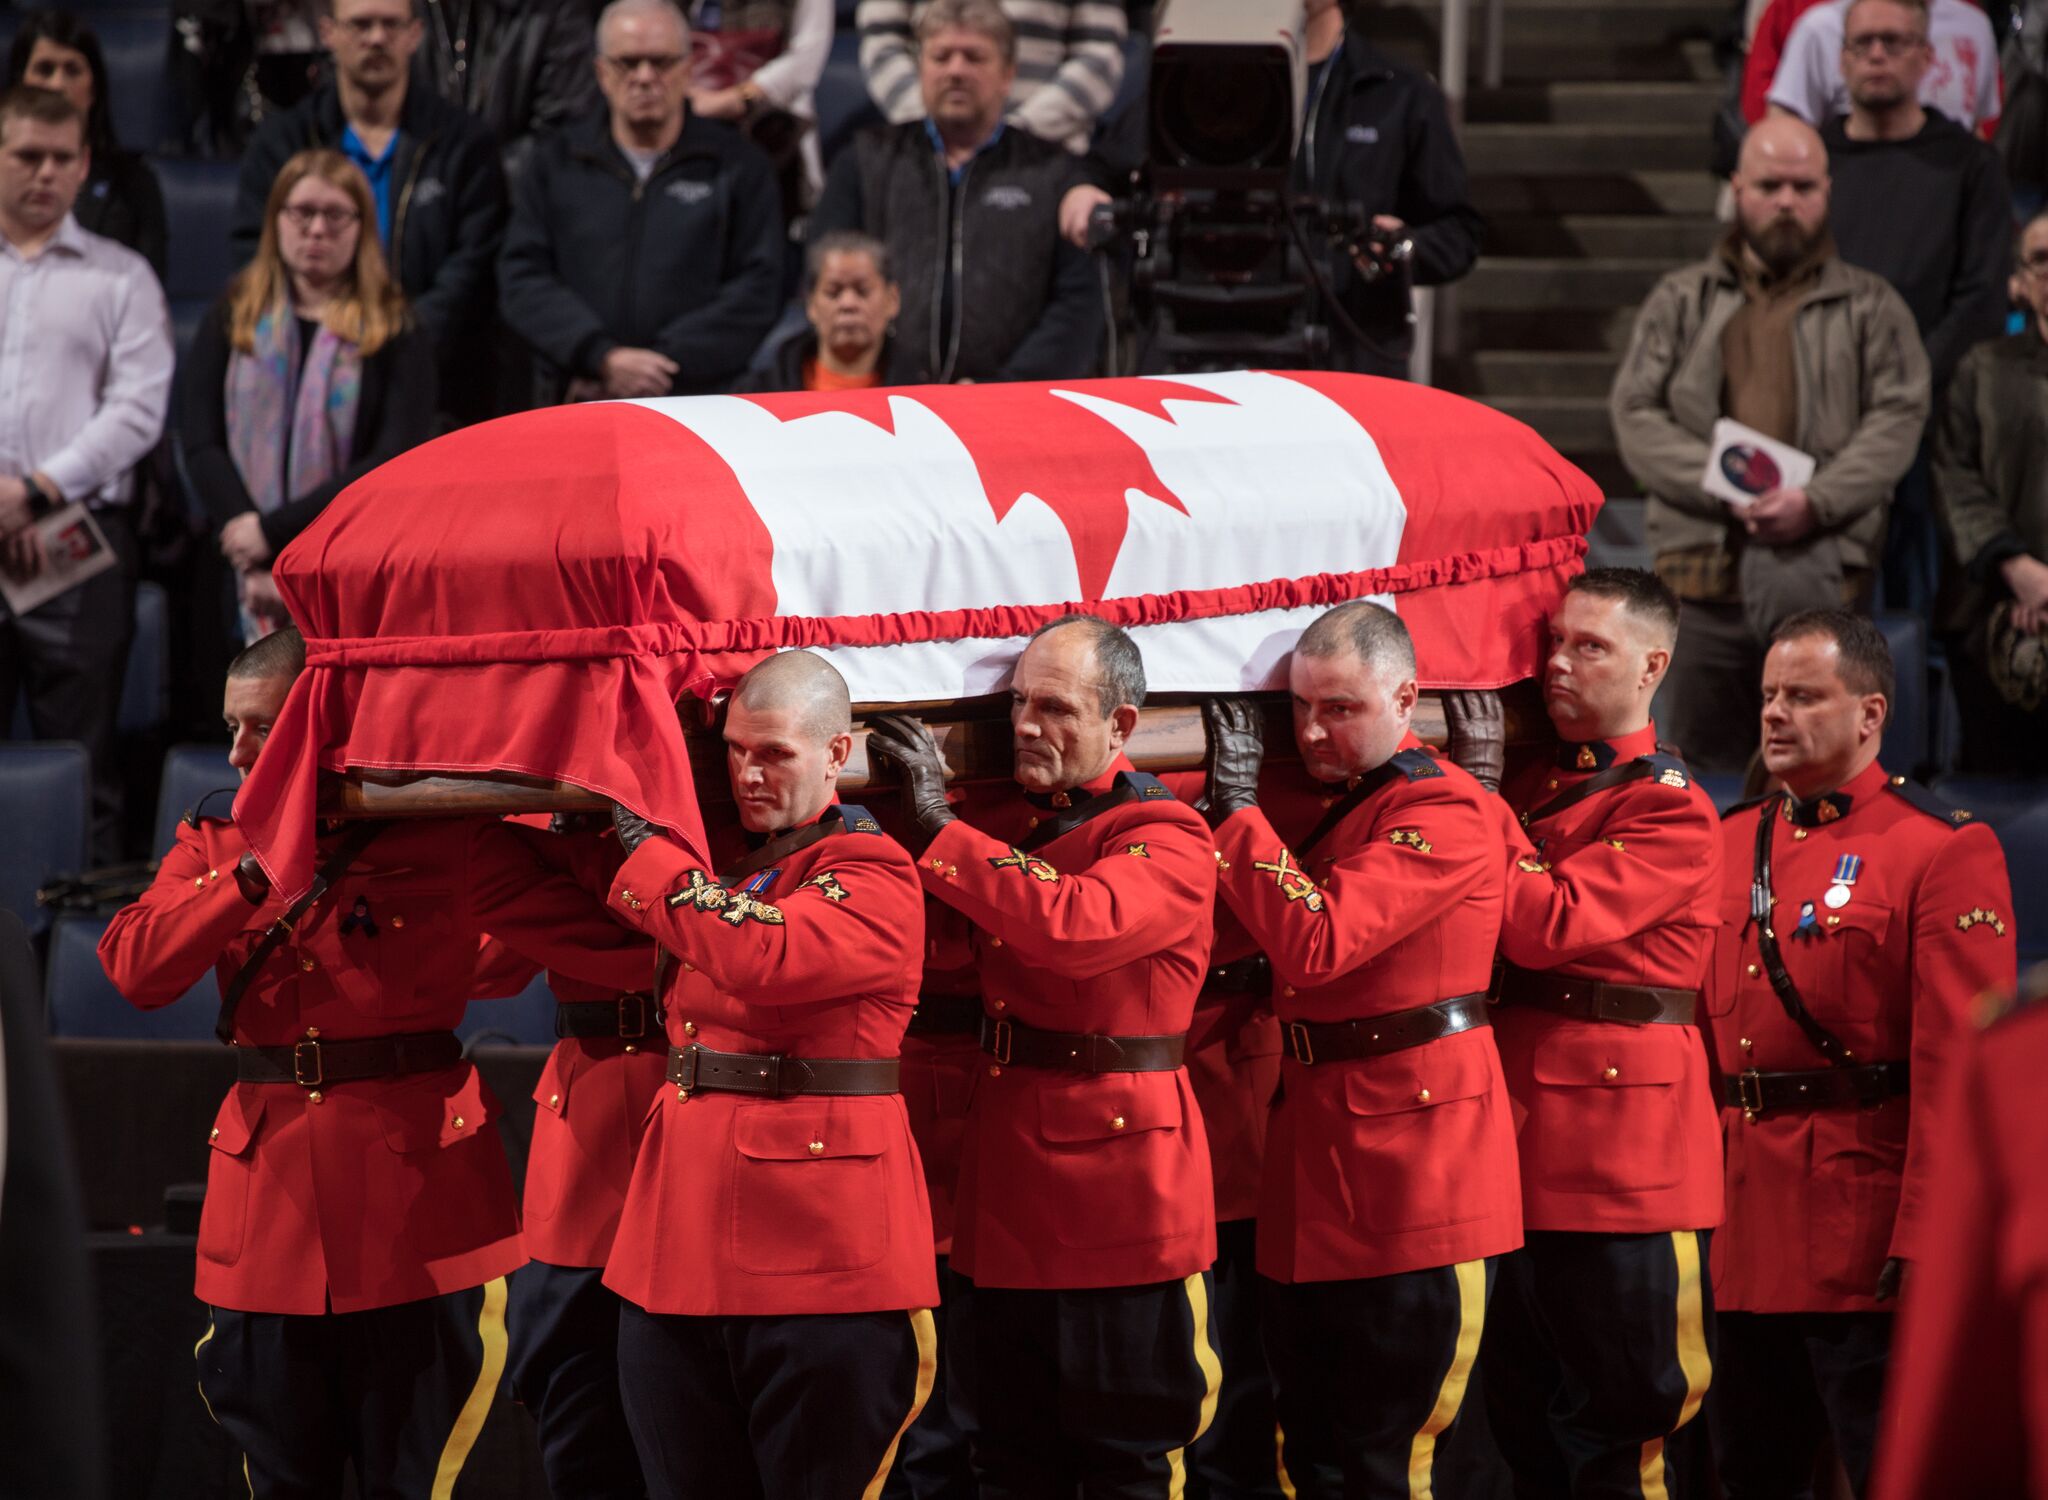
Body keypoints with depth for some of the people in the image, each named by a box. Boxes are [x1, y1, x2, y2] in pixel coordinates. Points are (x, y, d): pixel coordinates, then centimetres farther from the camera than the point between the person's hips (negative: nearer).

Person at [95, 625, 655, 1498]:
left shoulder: (445, 836, -1)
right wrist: (259, 873, -13)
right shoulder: (216, 844, 11)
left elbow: (612, 946, -7)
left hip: (415, 1184, -3)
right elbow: (135, 969, -6)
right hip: (269, 1189, 3)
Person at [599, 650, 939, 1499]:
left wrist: (640, 847, -16)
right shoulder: (721, 860, 16)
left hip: (818, 1238, -7)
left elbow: (765, 955, -24)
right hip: (684, 1230, 7)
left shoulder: (876, 878, -7)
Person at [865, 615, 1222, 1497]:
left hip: (1121, 1184, -7)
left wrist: (940, 825, -24)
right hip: (1003, 1184, 7)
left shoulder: (1169, 843, -10)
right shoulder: (1000, 822, 12)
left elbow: (1073, 925, -29)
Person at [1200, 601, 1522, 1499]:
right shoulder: (1314, 801, 14)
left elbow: (1315, 942, -24)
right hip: (1314, 1158, 9)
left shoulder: (1443, 812, -14)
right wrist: (1230, 789, 4)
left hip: (1411, 1178, -9)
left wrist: (1240, 805, -17)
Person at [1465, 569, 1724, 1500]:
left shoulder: (1671, 811, -9)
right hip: (1518, 1151, 7)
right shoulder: (1527, 786, 14)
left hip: (1622, 1165, -7)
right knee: (1523, 1422, 13)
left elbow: (1549, 925, -20)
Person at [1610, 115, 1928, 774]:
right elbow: (1635, 416, 4)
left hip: (1820, 552, -1)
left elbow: (1897, 420, 1)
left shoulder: (1870, 306, 12)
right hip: (1702, 562, 1)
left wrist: (1815, 502, -16)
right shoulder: (1681, 301, 15)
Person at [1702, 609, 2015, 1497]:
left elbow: (1960, 1063, -13)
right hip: (1746, 1239, 7)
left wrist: (1927, 1238, -19)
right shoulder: (1731, 845, 14)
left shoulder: (1945, 851, -7)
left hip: (1867, 1237, -7)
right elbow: (1706, 1029, 14)